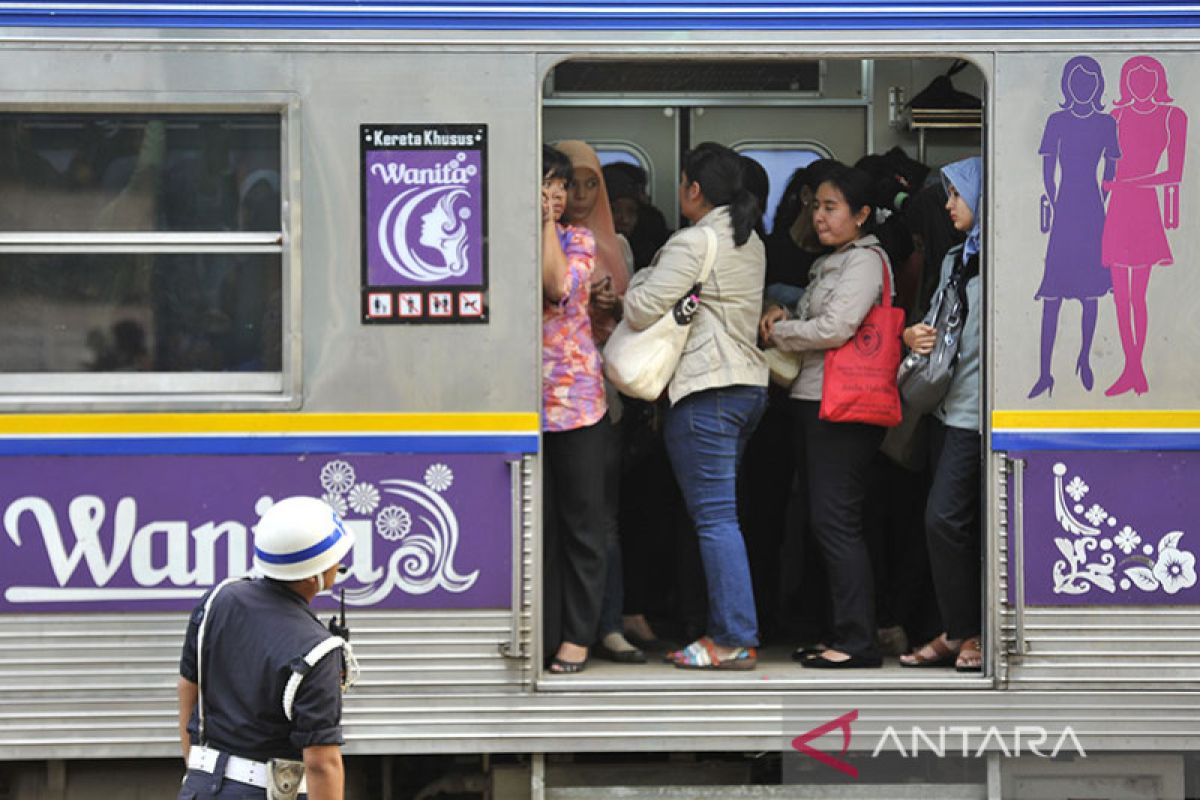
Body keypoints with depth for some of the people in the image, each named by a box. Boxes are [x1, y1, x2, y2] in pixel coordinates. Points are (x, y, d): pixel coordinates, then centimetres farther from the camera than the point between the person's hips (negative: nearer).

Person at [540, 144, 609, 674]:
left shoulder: (578, 240, 5)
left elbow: (559, 286, -14)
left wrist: (547, 223, -7)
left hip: (575, 396, -1)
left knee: (581, 519, 1)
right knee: (535, 520, 4)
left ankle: (576, 634, 8)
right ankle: (541, 631, 11)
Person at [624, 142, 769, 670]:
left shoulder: (693, 242, -11)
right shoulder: (751, 243, 16)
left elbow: (640, 311, -14)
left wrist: (639, 282, 7)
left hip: (706, 392, -9)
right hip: (750, 385, 9)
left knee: (715, 517, -8)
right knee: (718, 514, 13)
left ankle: (736, 641, -10)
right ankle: (725, 627, 12)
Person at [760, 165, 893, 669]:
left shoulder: (866, 260, -9)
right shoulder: (827, 264, 21)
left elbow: (835, 328, -18)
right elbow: (807, 322, 24)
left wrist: (778, 332, -5)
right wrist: (781, 316, 3)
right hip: (811, 401, 10)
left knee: (836, 522, -12)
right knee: (823, 521, 11)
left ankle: (857, 641, -11)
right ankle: (842, 633, 15)